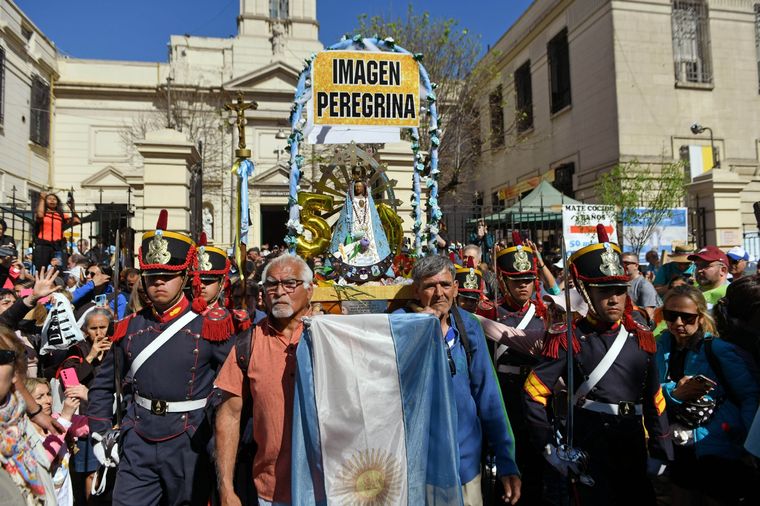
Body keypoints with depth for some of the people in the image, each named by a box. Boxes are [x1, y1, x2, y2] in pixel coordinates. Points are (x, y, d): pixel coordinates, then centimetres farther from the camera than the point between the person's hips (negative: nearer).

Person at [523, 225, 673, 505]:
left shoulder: (641, 338, 4)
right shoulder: (568, 339, -12)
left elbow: (654, 400, 9)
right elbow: (534, 395, -12)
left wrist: (660, 453, 8)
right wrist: (549, 447, -11)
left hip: (634, 450, 5)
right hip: (588, 453, -5)